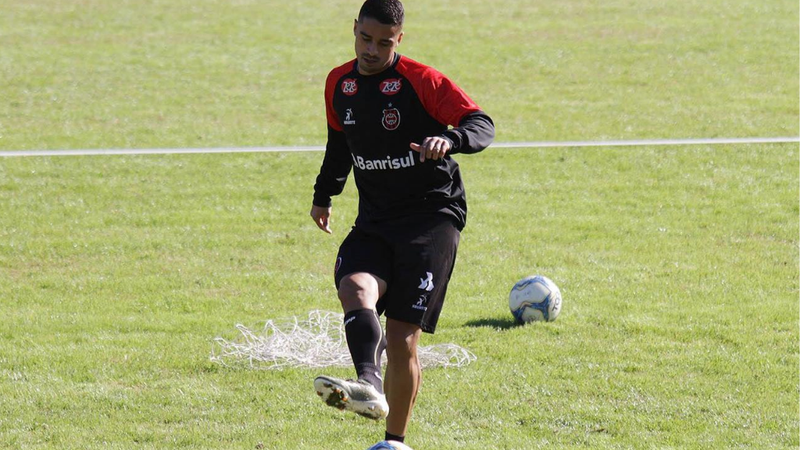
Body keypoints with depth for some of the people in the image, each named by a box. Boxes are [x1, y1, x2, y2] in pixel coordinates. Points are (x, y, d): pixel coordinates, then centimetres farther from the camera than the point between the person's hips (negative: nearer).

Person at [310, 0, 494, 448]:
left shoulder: (422, 81, -9)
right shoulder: (339, 84, 8)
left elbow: (482, 125, -16)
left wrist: (449, 139, -37)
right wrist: (324, 195, 35)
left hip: (433, 215, -5)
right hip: (374, 221, 5)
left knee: (402, 339, -9)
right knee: (355, 289, -29)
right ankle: (369, 385, -49)